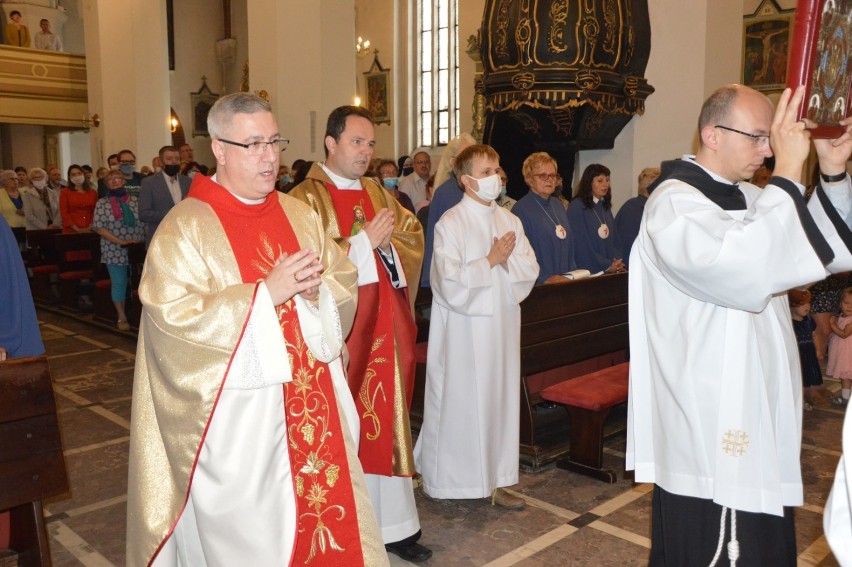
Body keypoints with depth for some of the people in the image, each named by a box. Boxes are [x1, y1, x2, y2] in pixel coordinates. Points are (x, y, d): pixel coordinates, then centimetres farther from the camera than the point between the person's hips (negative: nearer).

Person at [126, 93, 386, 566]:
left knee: (322, 505, 11)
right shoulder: (184, 227, -8)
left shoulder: (298, 214, 8)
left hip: (312, 402, 5)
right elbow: (174, 315, -17)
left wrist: (314, 286, -14)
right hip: (237, 413, -4)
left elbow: (345, 285, 9)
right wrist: (265, 292, -21)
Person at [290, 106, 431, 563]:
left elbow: (413, 235, 13)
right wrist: (364, 242, -16)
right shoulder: (306, 198, -7)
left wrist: (388, 242, -7)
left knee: (386, 421, 11)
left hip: (385, 328, 6)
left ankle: (392, 524, 23)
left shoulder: (378, 194, 14)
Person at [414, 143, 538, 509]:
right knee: (461, 401, 4)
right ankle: (448, 478, 21)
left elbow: (530, 270, 4)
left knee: (501, 397, 10)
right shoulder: (451, 224, -10)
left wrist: (506, 259, -14)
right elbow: (451, 283, -18)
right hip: (464, 330, -6)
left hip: (503, 324, 6)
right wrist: (491, 260, -11)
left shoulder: (510, 220, 8)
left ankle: (495, 479, 22)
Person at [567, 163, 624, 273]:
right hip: (588, 271, -6)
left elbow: (615, 239, 13)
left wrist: (618, 262, -4)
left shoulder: (605, 207, 14)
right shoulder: (576, 207, -8)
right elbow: (582, 243, -13)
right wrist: (607, 265, -13)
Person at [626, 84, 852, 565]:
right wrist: (788, 173, -26)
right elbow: (746, 271, -32)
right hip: (708, 423, -9)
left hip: (756, 409, 9)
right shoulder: (674, 203, -16)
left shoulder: (748, 198, 11)